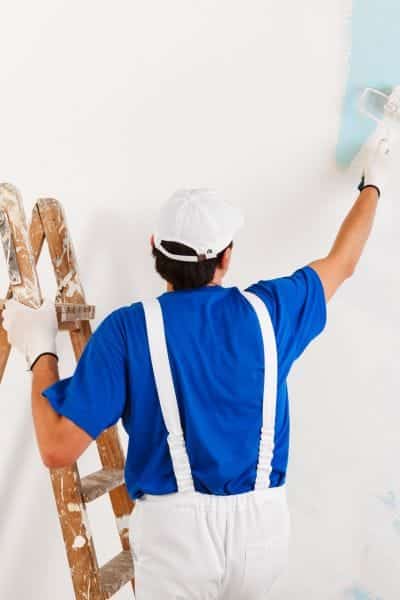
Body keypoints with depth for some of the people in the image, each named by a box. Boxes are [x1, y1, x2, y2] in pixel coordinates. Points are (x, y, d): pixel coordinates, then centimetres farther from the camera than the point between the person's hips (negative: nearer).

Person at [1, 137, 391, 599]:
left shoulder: (128, 328, -9)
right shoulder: (267, 309, -1)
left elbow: (58, 448, -11)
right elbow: (342, 262, 19)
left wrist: (39, 350, 2)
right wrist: (373, 182, 36)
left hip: (175, 528, -3)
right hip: (262, 524, 4)